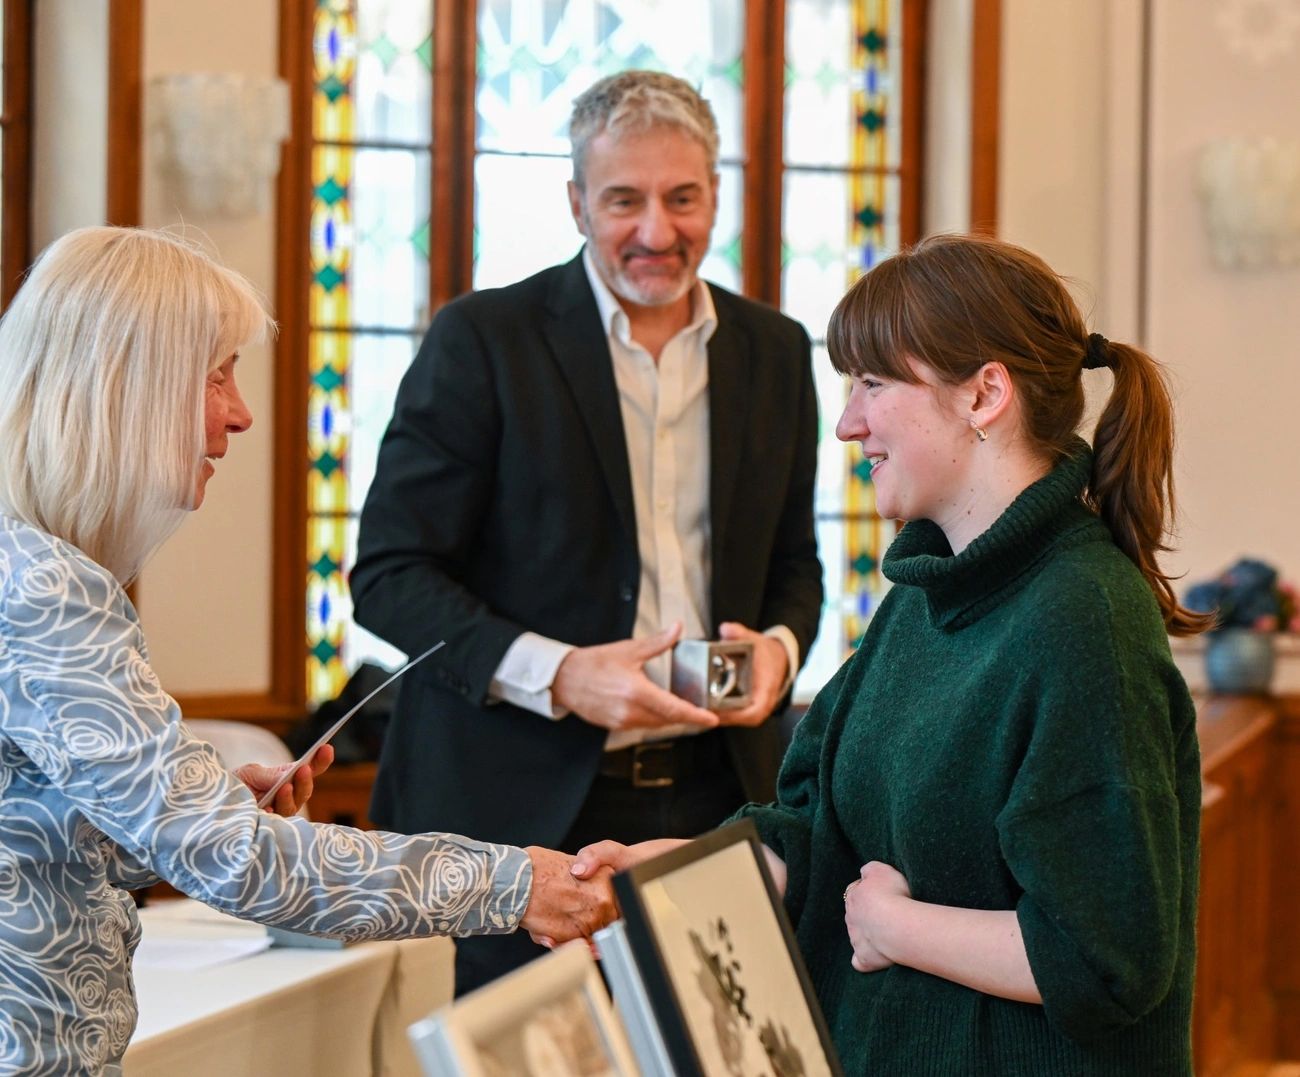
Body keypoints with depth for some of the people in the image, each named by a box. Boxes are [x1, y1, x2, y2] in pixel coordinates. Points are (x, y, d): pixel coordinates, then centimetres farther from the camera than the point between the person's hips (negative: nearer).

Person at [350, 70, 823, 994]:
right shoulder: (482, 339, -4)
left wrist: (779, 645, -4)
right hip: (522, 805, -4)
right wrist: (557, 675, -19)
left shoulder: (774, 353, 10)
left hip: (713, 798, 4)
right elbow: (390, 577, -6)